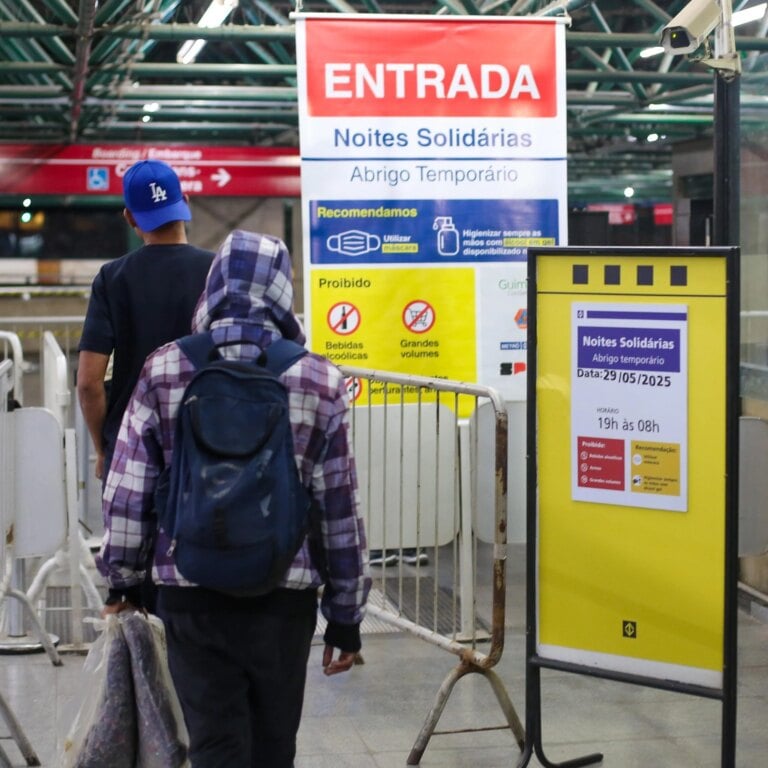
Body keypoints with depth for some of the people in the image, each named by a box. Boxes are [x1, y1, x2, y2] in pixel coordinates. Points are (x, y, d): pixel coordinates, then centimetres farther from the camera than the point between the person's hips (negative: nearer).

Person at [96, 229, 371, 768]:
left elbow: (127, 491, 0)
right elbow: (341, 506, -2)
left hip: (191, 592, 0)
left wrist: (124, 576, 16)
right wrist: (346, 613, 7)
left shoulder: (161, 373, -3)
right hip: (285, 595, 0)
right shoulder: (320, 383, -4)